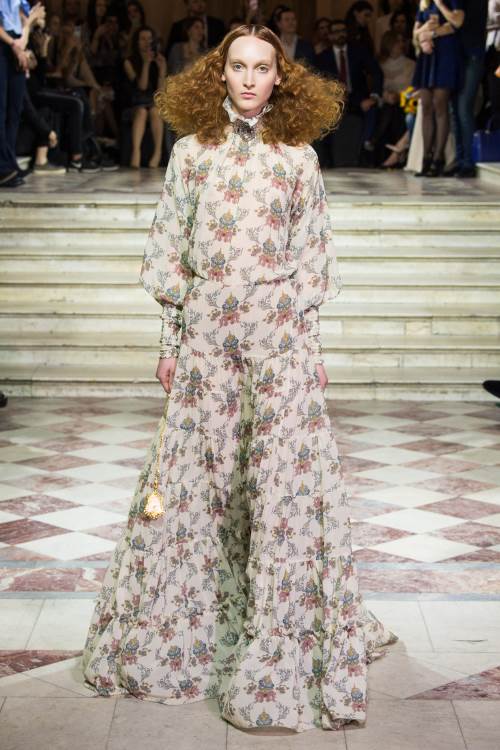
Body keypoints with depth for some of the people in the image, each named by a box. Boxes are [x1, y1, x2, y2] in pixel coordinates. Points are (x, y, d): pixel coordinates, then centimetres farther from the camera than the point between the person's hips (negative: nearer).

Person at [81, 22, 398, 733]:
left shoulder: (298, 155, 6)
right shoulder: (192, 148, 7)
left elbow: (314, 253, 7)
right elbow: (168, 247, 7)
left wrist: (308, 341, 2)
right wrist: (173, 338, 2)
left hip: (281, 328, -1)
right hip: (205, 325, 1)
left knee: (284, 480, -2)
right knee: (194, 474, 6)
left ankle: (284, 644, 10)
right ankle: (181, 629, 24)